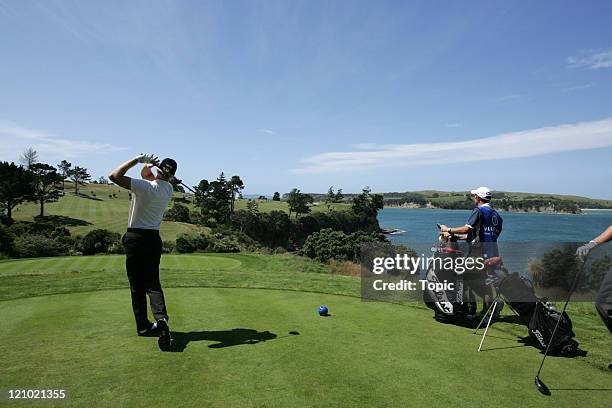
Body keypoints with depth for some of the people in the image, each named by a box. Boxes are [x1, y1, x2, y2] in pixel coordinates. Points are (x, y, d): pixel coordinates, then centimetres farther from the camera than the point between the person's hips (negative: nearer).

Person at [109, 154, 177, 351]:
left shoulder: (145, 186, -16)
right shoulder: (169, 189, 2)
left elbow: (114, 176, -18)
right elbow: (146, 175, 18)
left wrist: (137, 159, -15)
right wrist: (146, 164, 0)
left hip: (136, 238, -4)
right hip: (154, 238, 4)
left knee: (137, 285, 7)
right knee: (153, 283, 7)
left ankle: (143, 325, 12)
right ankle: (161, 318, -16)